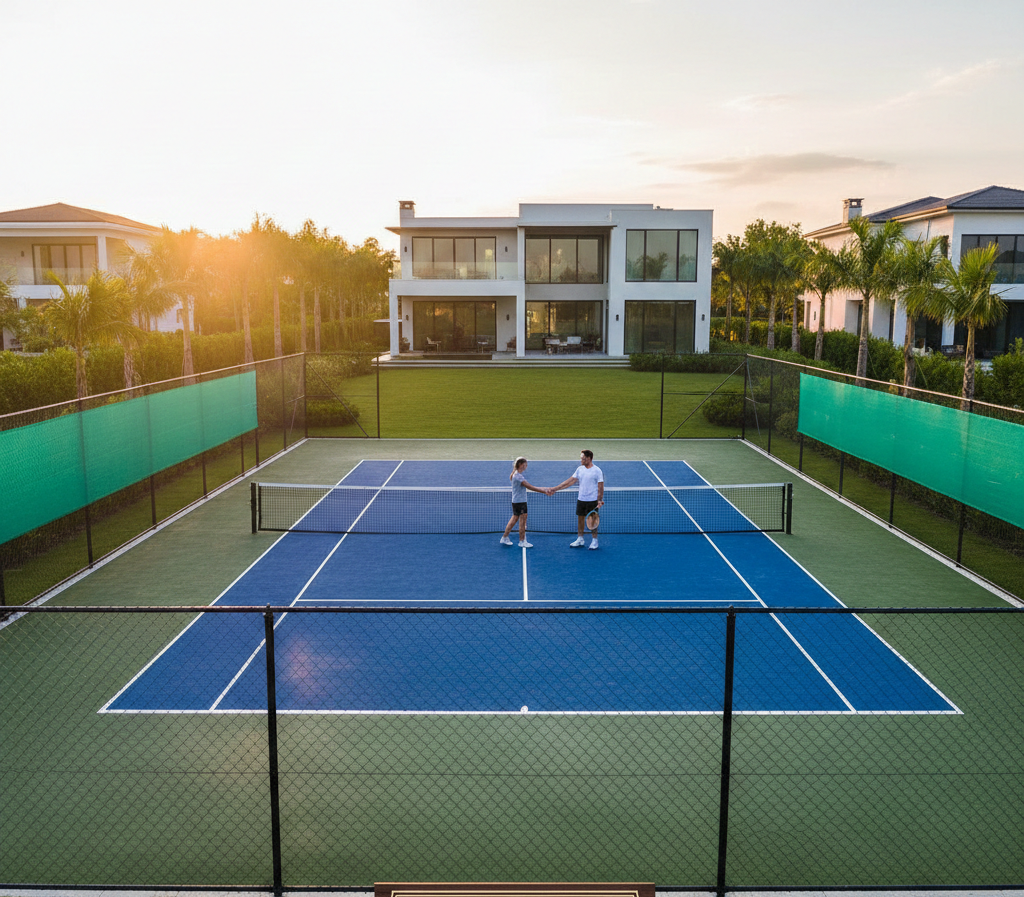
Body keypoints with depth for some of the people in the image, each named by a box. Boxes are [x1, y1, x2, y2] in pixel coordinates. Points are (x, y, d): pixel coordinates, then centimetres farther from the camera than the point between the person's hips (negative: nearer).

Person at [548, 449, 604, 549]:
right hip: (581, 499, 6)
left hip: (592, 500, -5)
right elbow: (570, 481, 5)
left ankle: (594, 541, 13)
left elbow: (600, 486, -9)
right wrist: (555, 488, 1)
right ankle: (580, 540, 20)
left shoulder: (597, 471, -10)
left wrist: (600, 500, -16)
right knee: (580, 519, 10)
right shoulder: (580, 469, 6)